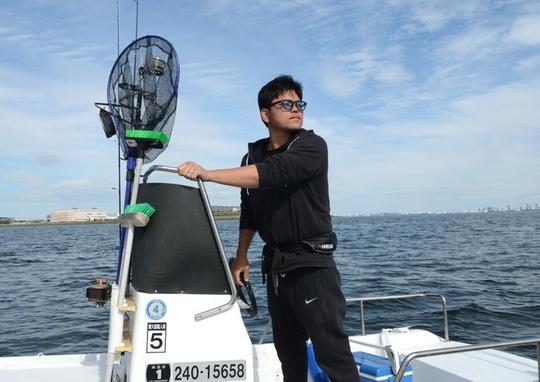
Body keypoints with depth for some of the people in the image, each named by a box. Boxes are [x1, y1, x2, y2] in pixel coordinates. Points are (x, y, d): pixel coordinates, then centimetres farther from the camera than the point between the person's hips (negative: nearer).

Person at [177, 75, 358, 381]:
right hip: (275, 264, 6)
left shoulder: (312, 146, -10)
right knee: (287, 347, 15)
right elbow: (249, 212, 16)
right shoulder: (253, 156, 9)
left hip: (312, 263, -6)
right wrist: (241, 257, 13)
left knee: (332, 350, -6)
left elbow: (273, 172, -27)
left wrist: (208, 174, -31)